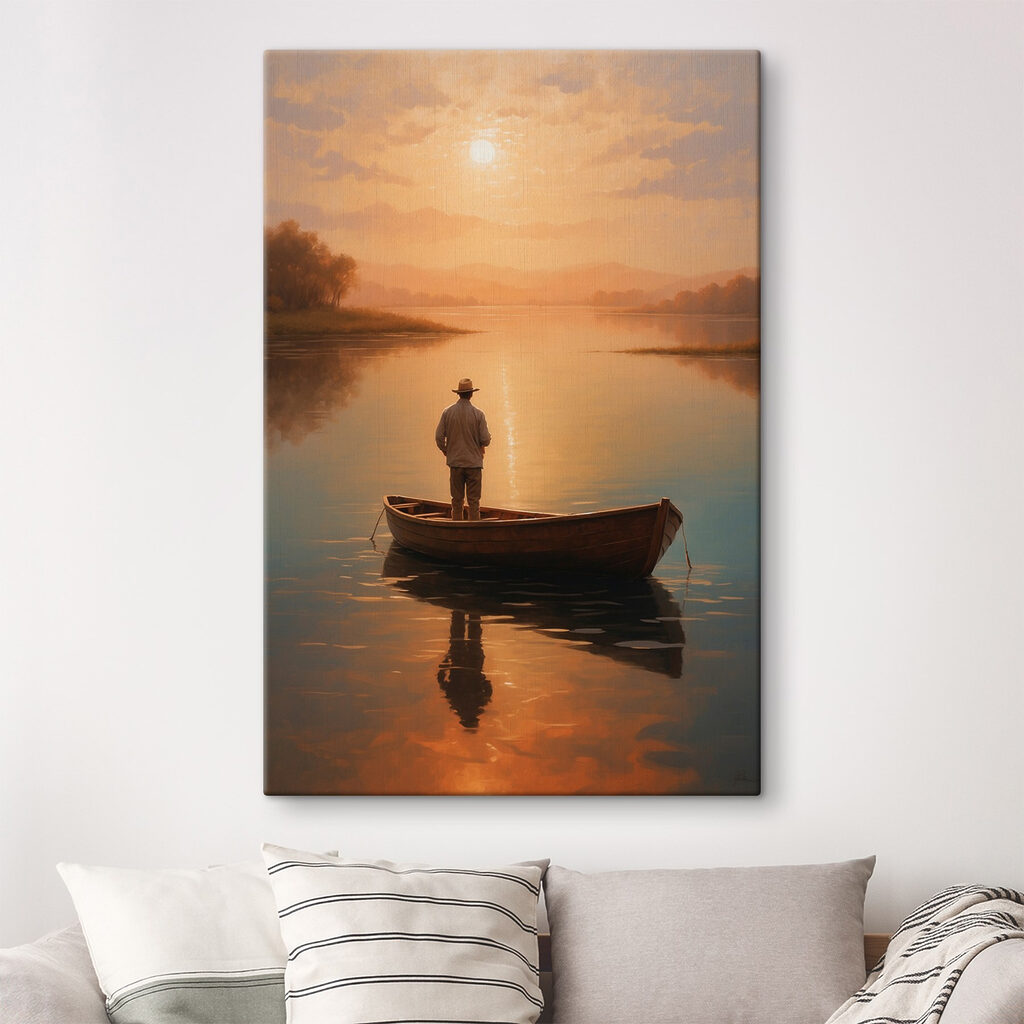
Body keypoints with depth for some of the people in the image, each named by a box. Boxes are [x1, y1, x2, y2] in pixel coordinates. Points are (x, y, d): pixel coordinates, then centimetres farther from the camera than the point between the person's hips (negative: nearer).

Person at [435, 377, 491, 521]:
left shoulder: (448, 412, -1)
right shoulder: (478, 413, -7)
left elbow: (439, 437, -1)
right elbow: (486, 439, -9)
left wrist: (445, 451, 16)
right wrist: (482, 444, 15)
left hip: (455, 462, 2)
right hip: (474, 462, -2)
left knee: (457, 501, 9)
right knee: (473, 501, 1)